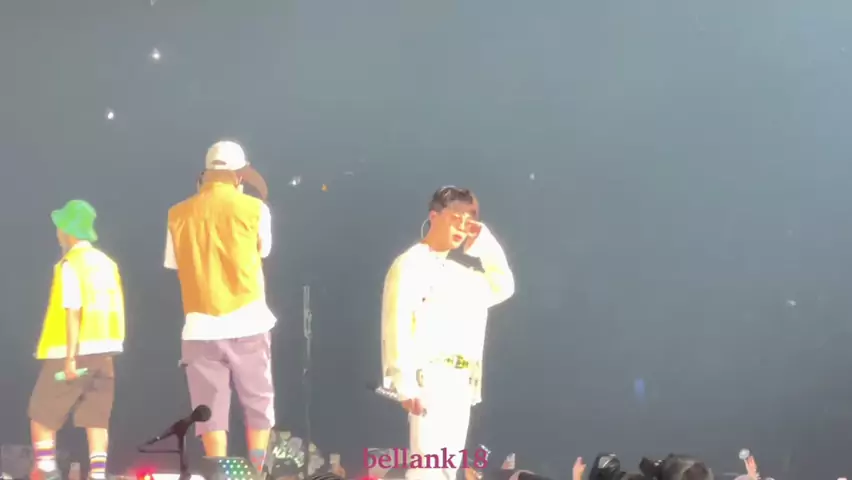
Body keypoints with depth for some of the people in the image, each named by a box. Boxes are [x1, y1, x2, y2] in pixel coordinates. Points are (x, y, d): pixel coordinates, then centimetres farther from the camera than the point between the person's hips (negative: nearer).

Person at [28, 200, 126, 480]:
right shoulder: (106, 263, 11)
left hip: (71, 353, -6)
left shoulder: (70, 264, -9)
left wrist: (70, 356, -19)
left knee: (41, 416, 5)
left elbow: (73, 310, -17)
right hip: (102, 352, 6)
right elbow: (115, 309, 9)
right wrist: (108, 346, 15)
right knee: (96, 420, 4)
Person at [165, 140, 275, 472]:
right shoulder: (254, 208, 1)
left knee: (211, 411, 4)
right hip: (247, 323, -1)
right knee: (258, 404, 11)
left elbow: (175, 265, 10)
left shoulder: (179, 215, 6)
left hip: (200, 327, 1)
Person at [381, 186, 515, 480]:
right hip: (428, 379, -8)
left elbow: (502, 288, 23)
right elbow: (397, 325, -13)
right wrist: (407, 384, -22)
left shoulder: (458, 274, 19)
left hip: (460, 384, 9)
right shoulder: (411, 264, -5)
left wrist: (484, 239, 13)